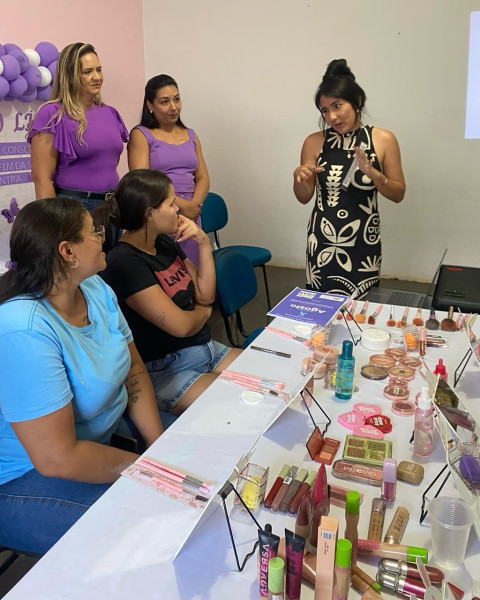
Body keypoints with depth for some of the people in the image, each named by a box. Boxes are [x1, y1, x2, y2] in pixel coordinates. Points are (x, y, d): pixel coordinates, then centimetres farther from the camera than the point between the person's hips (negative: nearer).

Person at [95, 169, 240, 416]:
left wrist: (203, 243, -3)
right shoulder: (125, 262, -20)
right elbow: (180, 325, -23)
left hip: (207, 348, 9)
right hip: (163, 370, -8)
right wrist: (203, 312, 0)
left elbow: (206, 295, 9)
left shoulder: (165, 243, 6)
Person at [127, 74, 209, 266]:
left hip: (191, 216, 5)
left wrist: (195, 204, -8)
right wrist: (182, 204, -15)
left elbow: (203, 177, 12)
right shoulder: (141, 135, 1)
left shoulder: (190, 135, 17)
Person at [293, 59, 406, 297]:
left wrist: (373, 174, -17)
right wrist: (298, 177, -16)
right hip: (322, 240, 1)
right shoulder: (314, 142, -1)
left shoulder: (384, 140, -3)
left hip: (363, 241, 0)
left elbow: (398, 194, 0)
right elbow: (304, 198, 5)